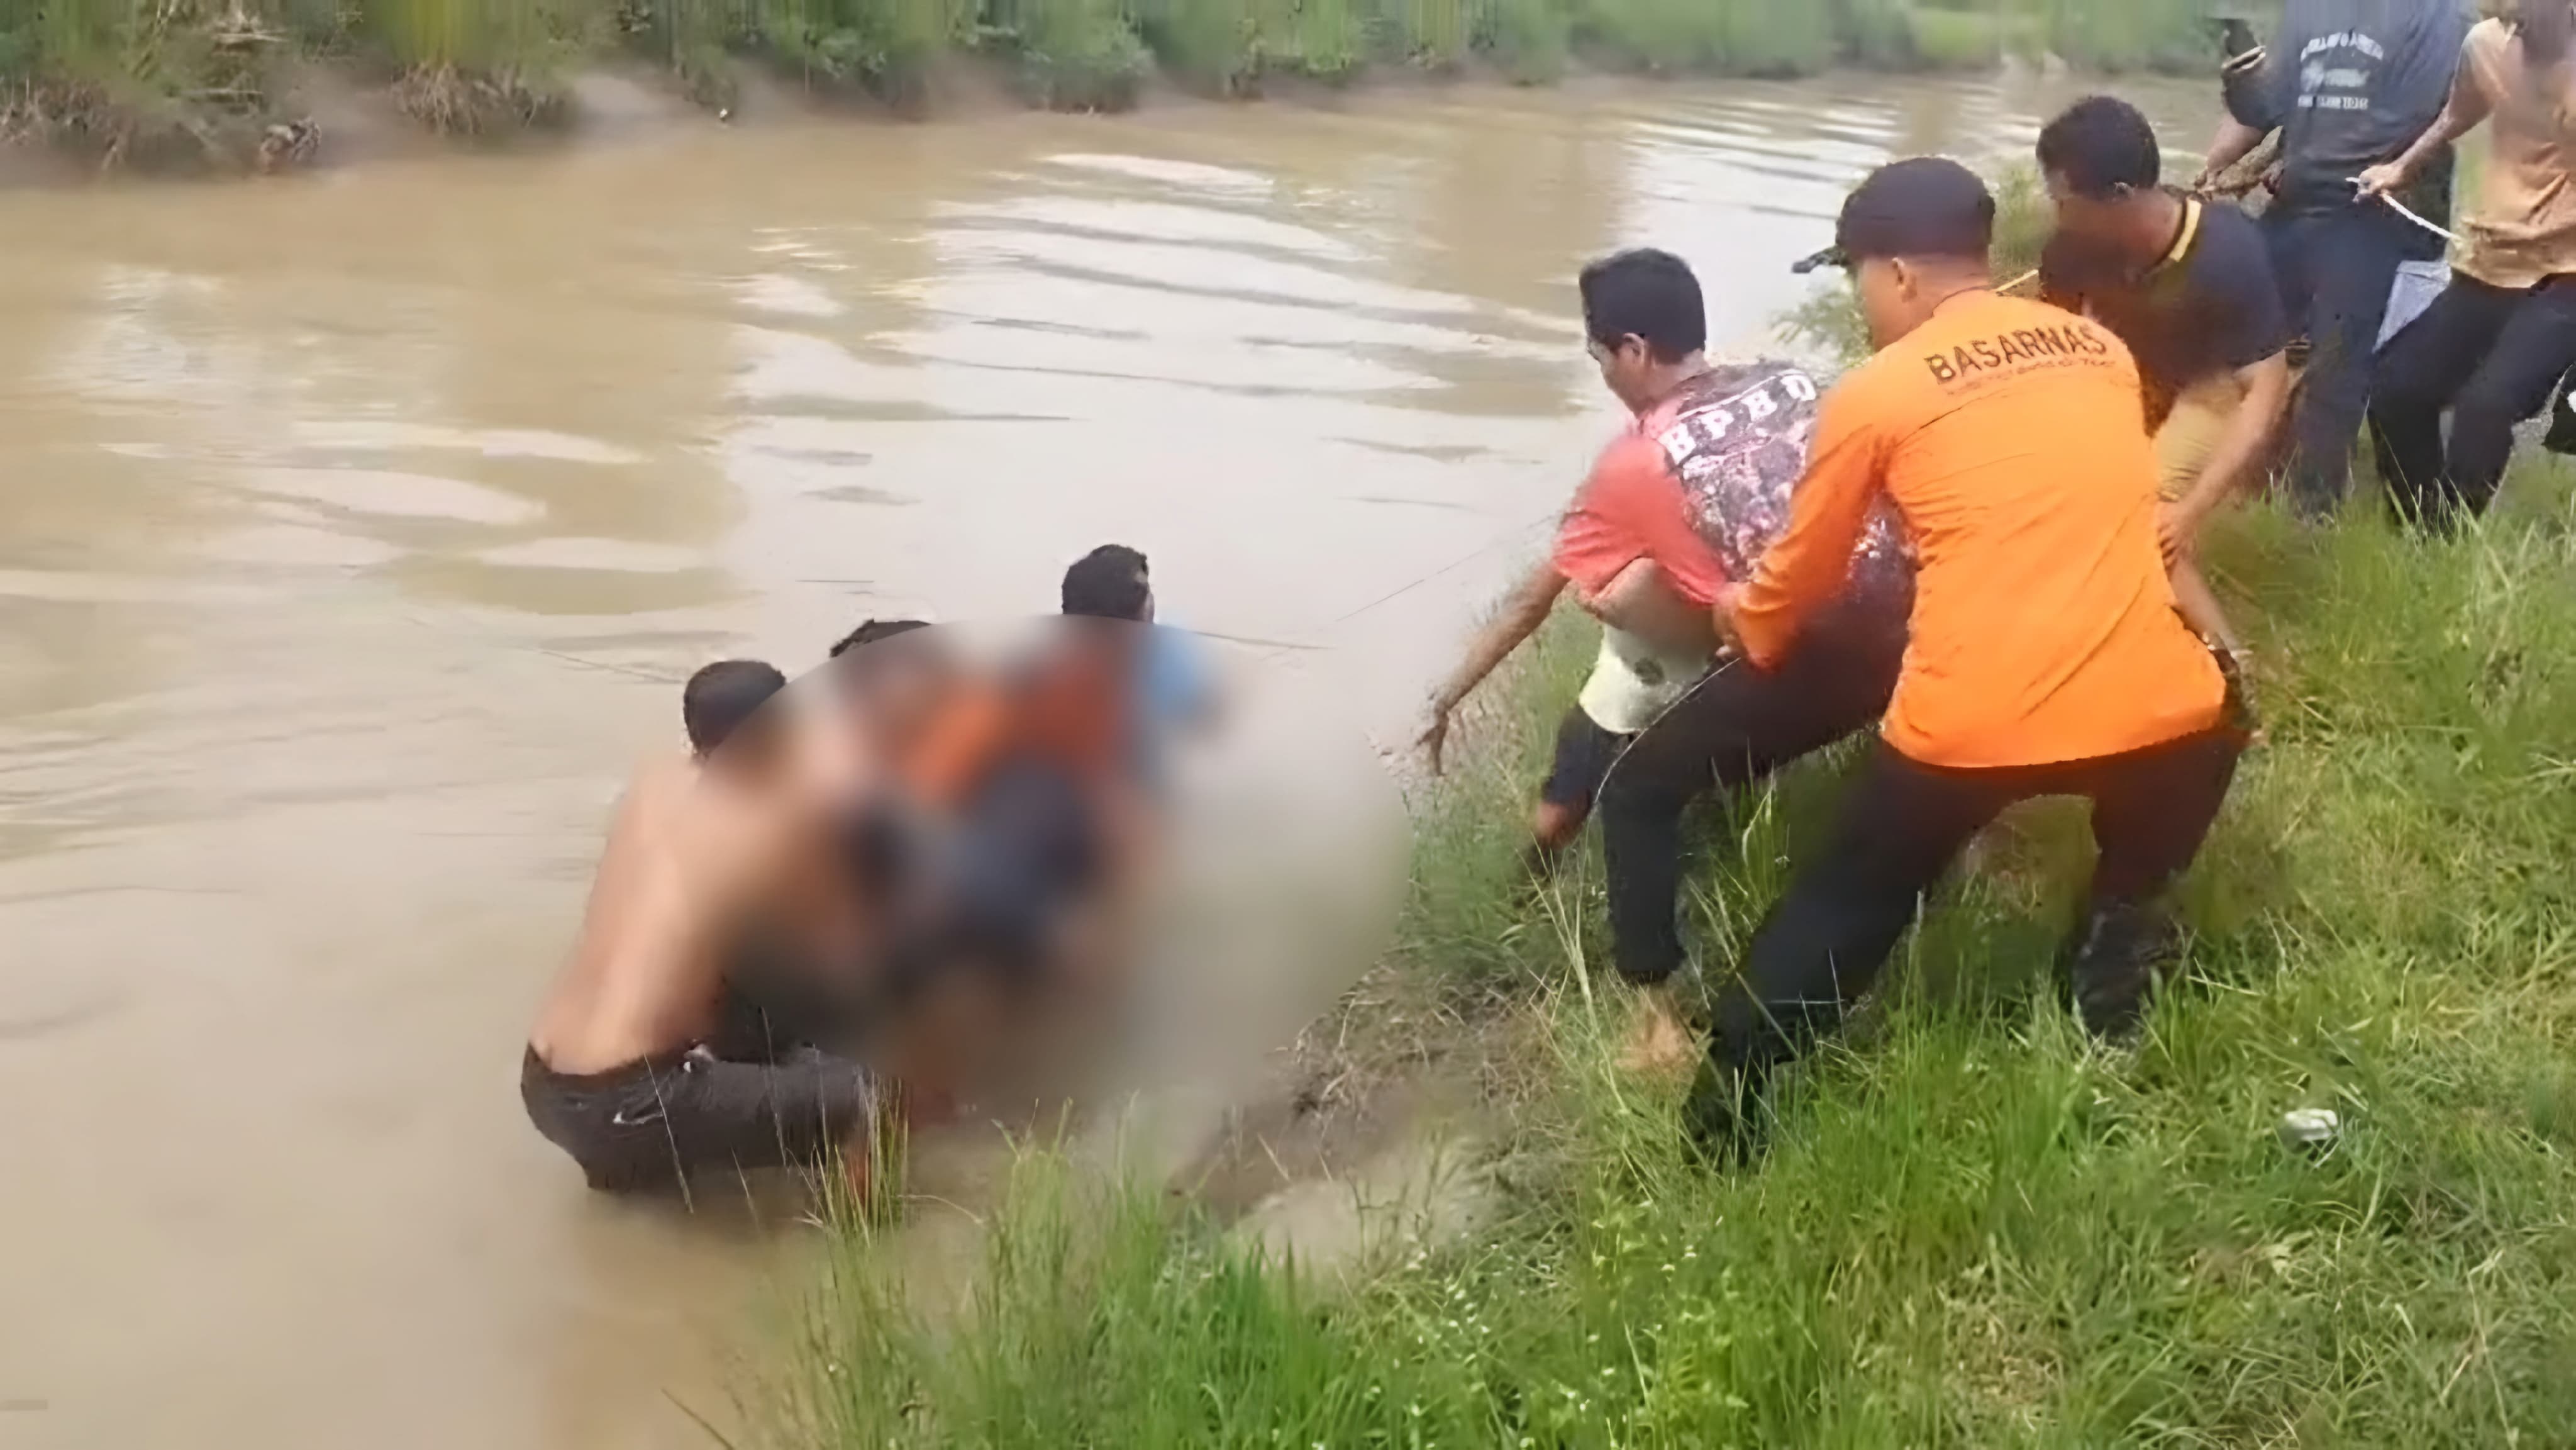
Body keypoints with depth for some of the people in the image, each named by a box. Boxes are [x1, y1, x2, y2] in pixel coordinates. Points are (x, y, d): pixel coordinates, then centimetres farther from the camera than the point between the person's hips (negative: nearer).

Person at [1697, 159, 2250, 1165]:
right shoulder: (2103, 350, 15)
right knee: (2201, 717, 37)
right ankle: (2118, 928, 27)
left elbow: (1802, 575, 14)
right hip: (2151, 706, 2)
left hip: (1970, 726, -2)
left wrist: (1745, 622, 36)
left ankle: (1726, 1109, 25)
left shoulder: (1875, 392, 3)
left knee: (1846, 904, 20)